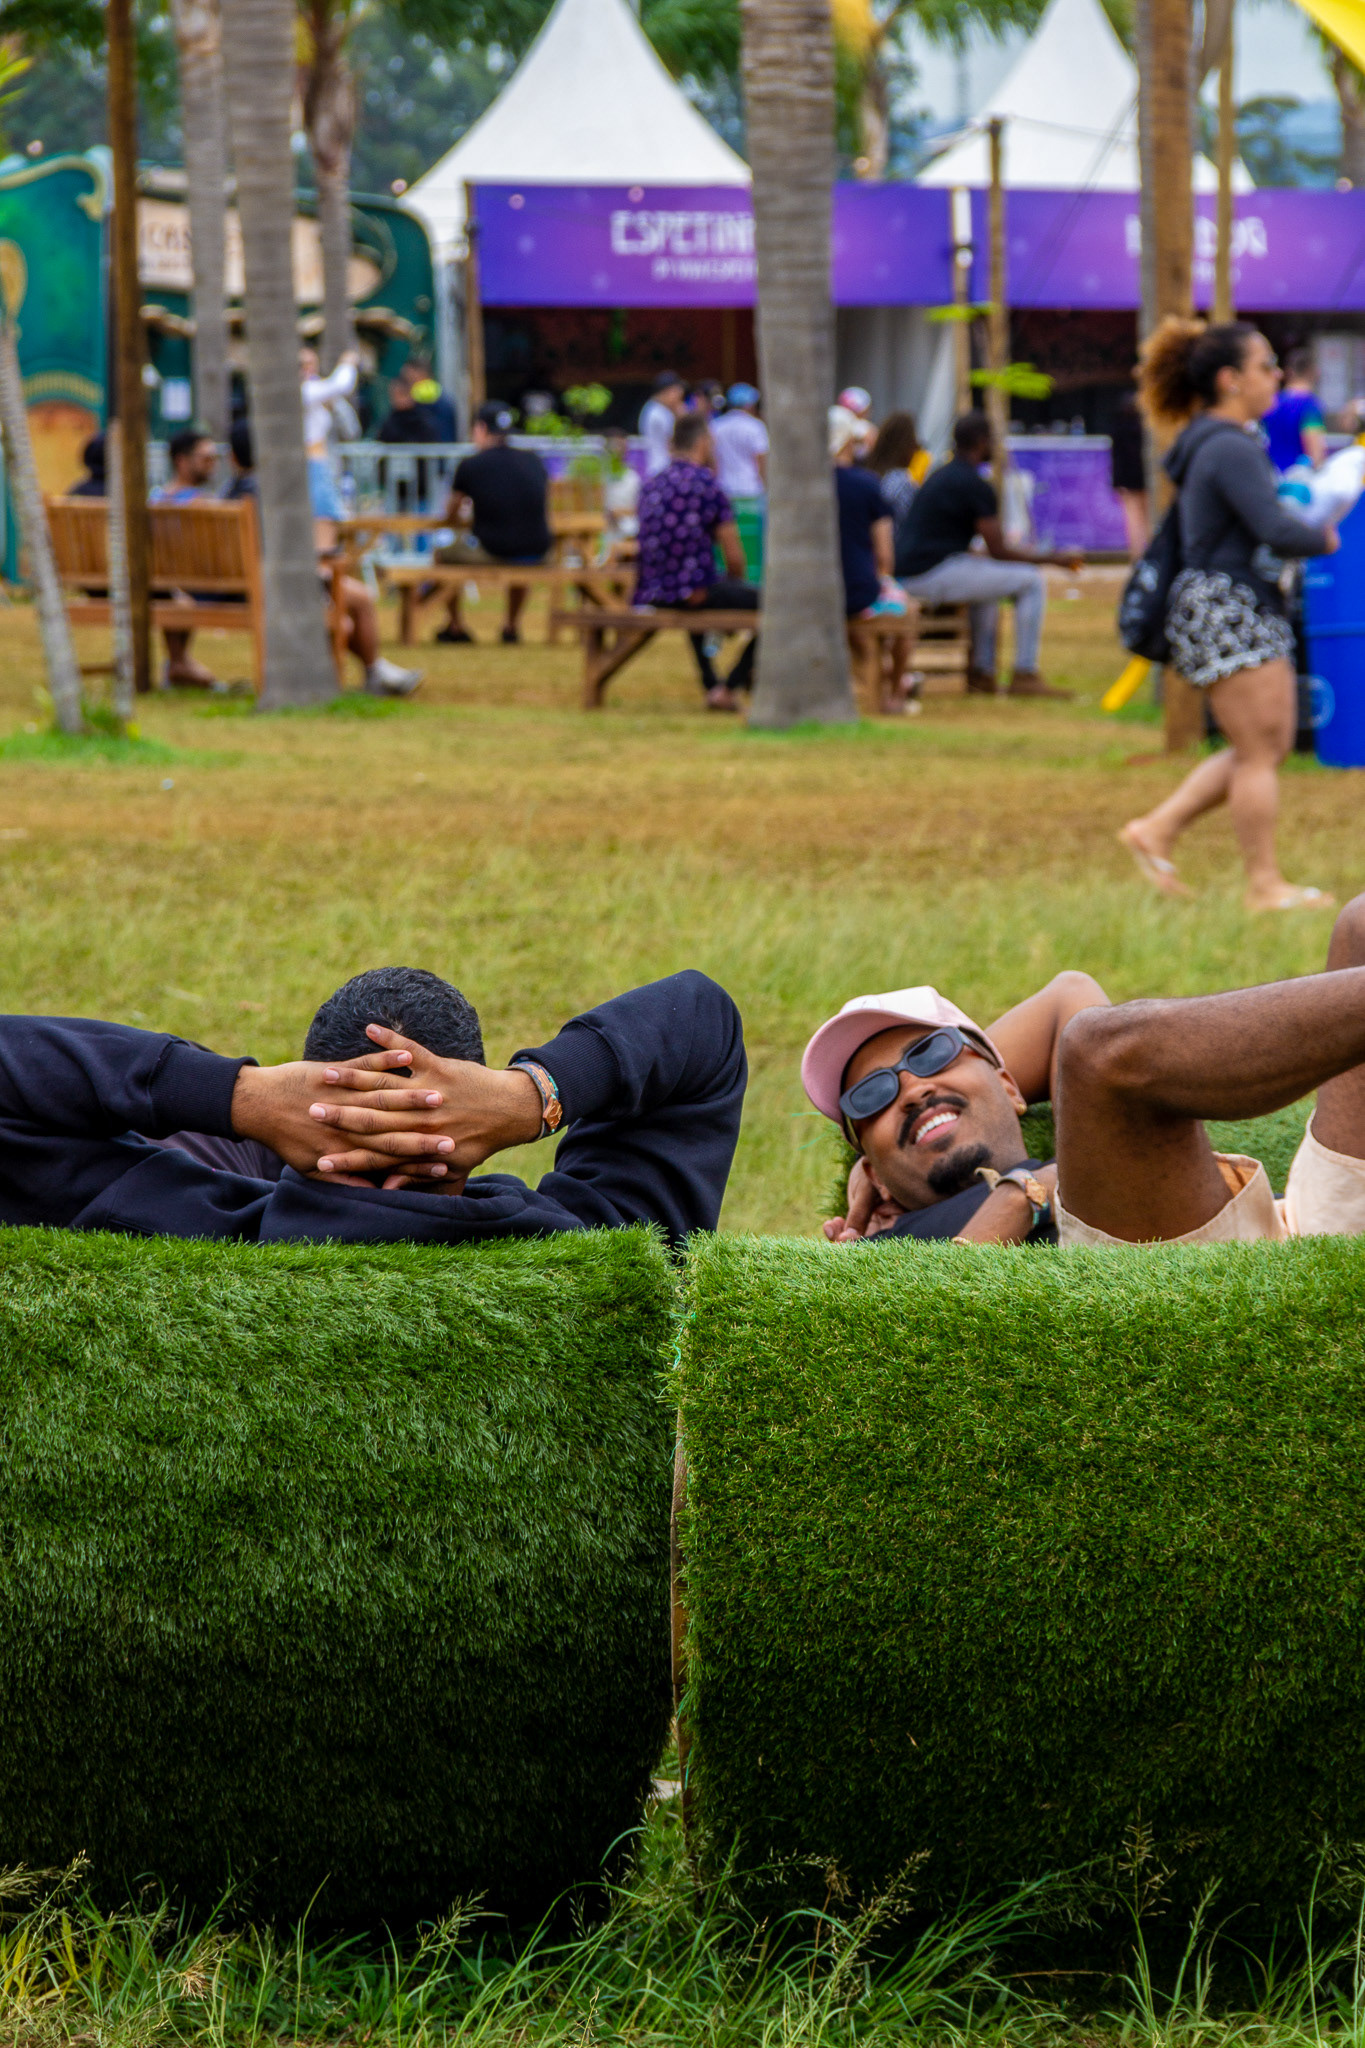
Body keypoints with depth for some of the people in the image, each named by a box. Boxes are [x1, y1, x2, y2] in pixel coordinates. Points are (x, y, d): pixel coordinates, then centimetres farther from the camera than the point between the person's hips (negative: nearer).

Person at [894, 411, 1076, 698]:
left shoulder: (938, 477, 19)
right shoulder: (976, 486, -11)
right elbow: (998, 551, -11)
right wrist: (1053, 558, 0)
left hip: (908, 575, 10)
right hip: (938, 575, -10)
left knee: (989, 575, 36)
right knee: (1031, 581, -3)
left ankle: (981, 672, 31)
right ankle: (1024, 675, -2)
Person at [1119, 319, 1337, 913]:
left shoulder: (1221, 442, 16)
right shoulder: (1230, 450, -17)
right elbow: (1276, 529, -25)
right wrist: (1325, 539, -6)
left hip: (1251, 613, 11)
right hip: (1227, 612, -11)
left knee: (1266, 748, 13)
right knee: (1259, 752, -5)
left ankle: (1157, 830, 14)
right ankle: (1265, 886, 1)